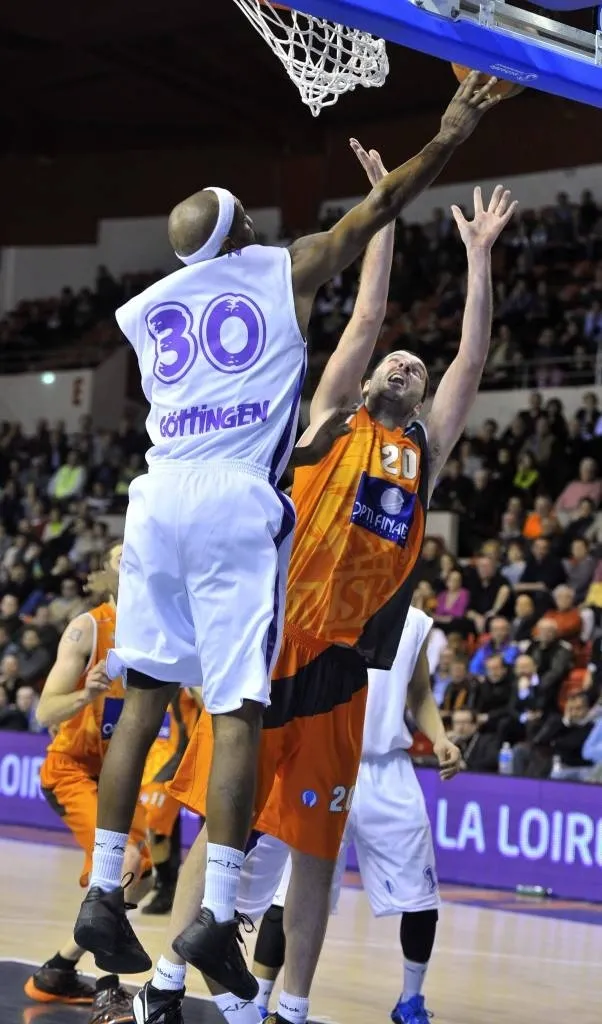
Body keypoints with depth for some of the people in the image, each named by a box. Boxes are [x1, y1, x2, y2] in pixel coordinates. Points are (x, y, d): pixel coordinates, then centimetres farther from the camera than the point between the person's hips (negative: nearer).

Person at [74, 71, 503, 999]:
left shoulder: (142, 309, 19)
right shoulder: (285, 272, 9)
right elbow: (380, 209, 17)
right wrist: (448, 138, 28)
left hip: (159, 495, 4)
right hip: (237, 502, -4)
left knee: (144, 698, 12)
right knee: (237, 710, -6)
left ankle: (104, 894, 9)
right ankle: (216, 914, -14)